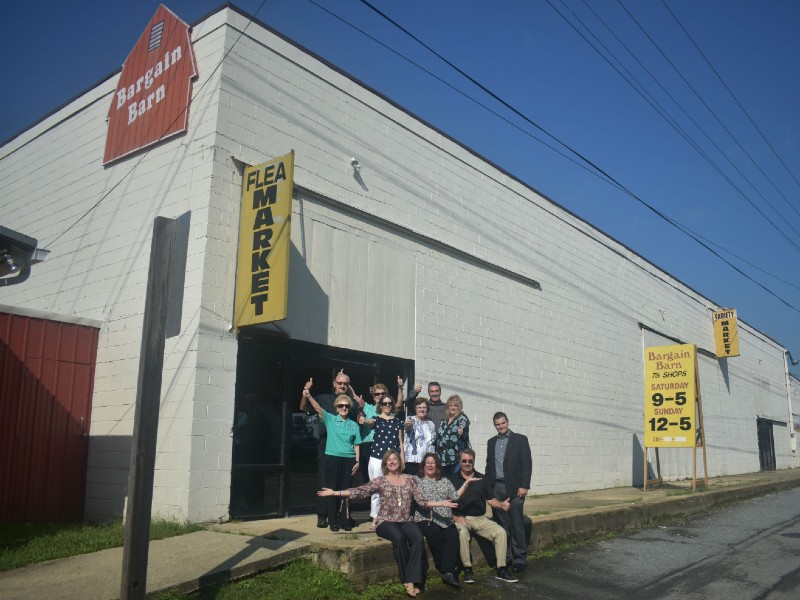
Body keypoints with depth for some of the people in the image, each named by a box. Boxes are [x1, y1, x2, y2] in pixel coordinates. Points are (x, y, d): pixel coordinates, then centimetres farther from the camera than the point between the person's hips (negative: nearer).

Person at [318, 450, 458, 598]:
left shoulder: (410, 480, 11)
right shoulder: (380, 481, 4)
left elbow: (421, 501, 8)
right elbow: (359, 492, -4)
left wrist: (441, 503, -4)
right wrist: (334, 492, -13)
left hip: (406, 521, 2)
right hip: (386, 522, -2)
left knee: (418, 538, -30)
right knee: (399, 538, -35)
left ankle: (412, 581, -29)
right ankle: (407, 581, -22)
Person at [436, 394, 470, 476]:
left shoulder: (462, 419, -2)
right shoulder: (443, 421, 16)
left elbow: (465, 436, -17)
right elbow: (438, 437, 22)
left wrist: (461, 433, -40)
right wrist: (436, 454, 17)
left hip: (457, 458, -6)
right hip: (443, 458, 6)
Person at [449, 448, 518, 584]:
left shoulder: (482, 479, 13)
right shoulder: (452, 479, 5)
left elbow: (491, 500, 11)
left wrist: (502, 505, -10)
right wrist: (454, 516, -14)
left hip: (480, 519, 3)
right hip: (461, 518, -3)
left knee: (501, 532, -18)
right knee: (462, 533, -35)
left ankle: (501, 570, -8)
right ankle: (467, 569, -19)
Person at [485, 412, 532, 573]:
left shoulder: (520, 439, 1)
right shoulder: (491, 442, 15)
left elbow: (526, 464, -4)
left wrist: (524, 486, -11)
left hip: (514, 487, -4)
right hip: (496, 487, 4)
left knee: (516, 523, -5)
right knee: (501, 524, 5)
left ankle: (520, 558, 3)